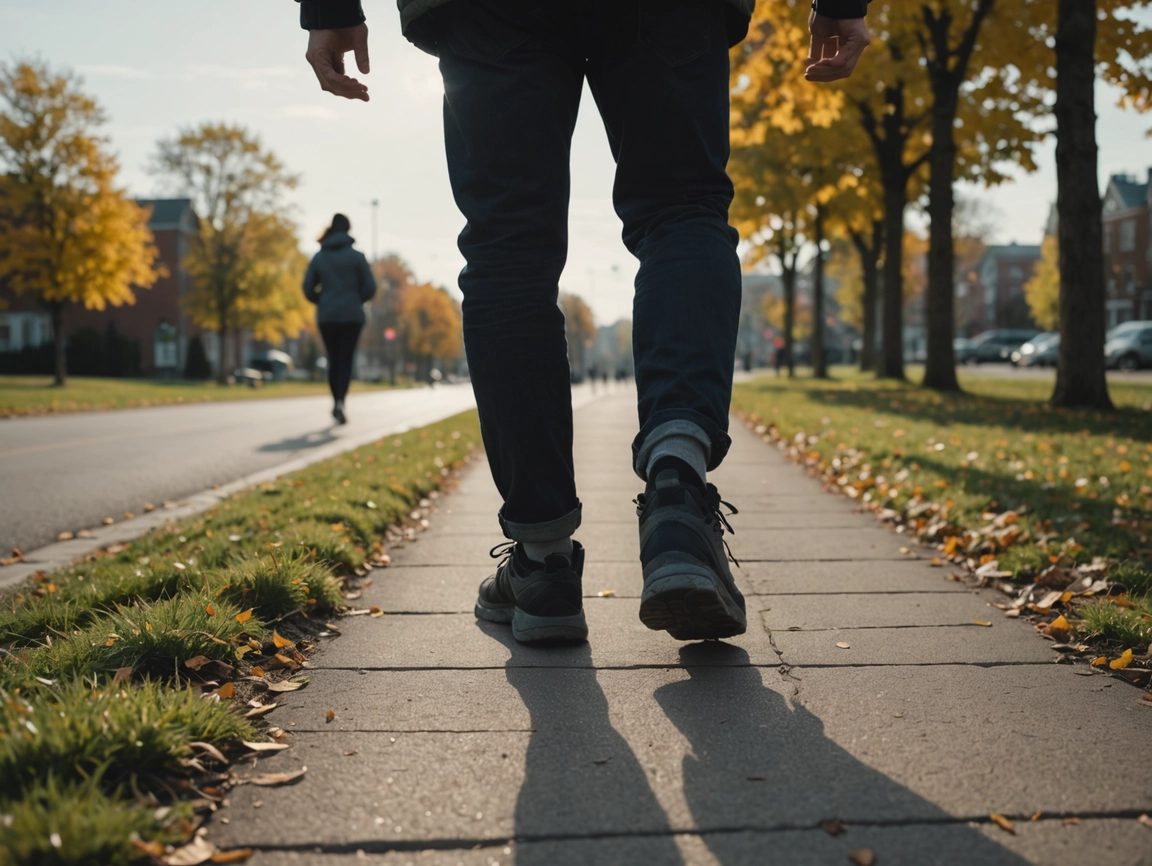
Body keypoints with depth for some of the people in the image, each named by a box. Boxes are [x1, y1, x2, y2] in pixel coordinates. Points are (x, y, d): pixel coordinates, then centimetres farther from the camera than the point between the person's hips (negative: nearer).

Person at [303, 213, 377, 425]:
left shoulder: (319, 257, 4)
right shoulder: (356, 256, -3)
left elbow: (308, 289, 2)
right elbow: (370, 287, -4)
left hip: (326, 317, 2)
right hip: (352, 316, -2)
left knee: (333, 360, 14)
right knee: (346, 360, -2)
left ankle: (337, 402, 18)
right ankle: (340, 401, -22)